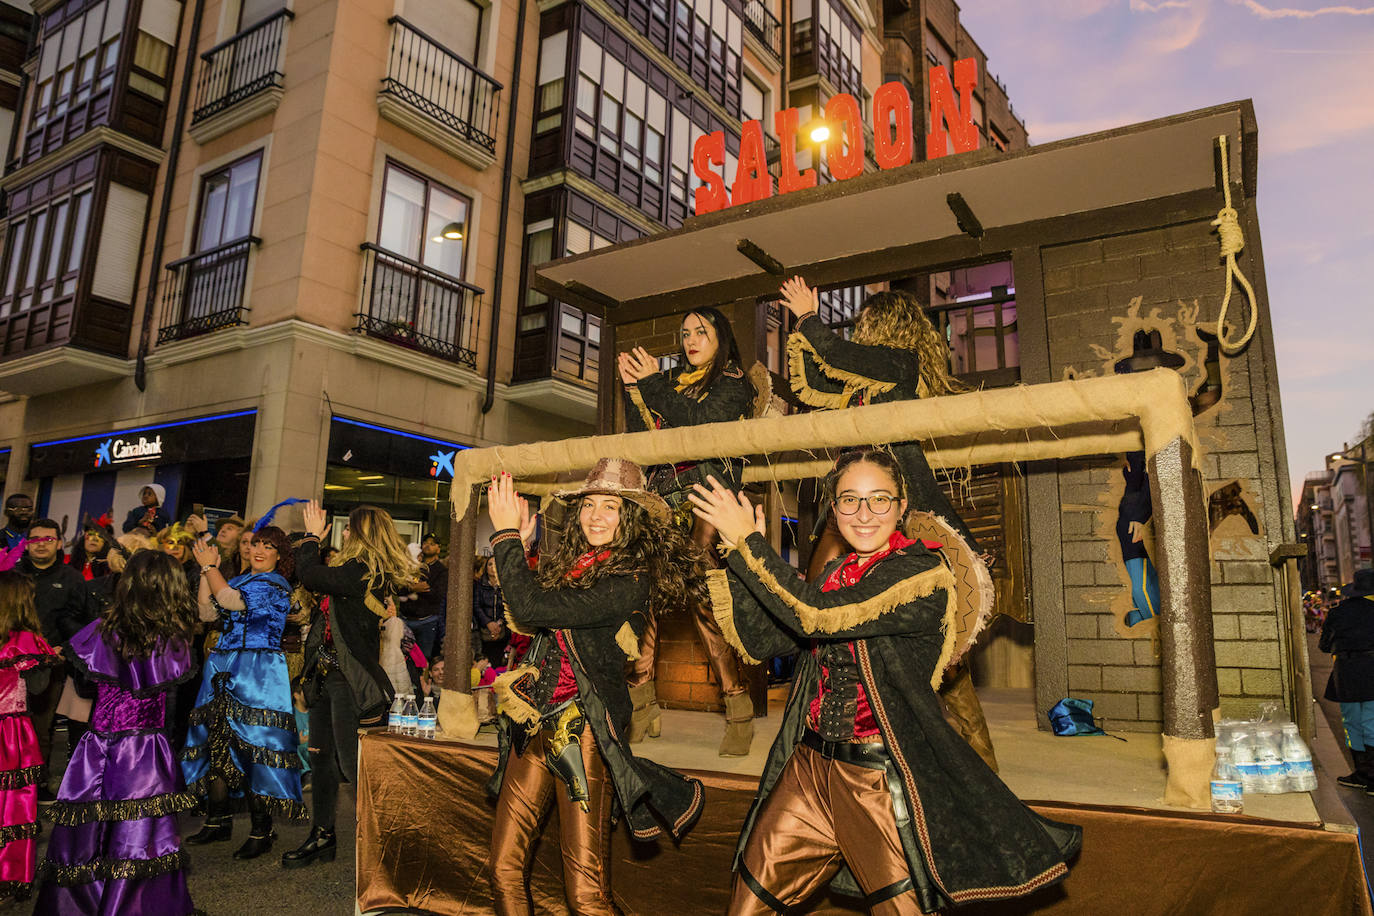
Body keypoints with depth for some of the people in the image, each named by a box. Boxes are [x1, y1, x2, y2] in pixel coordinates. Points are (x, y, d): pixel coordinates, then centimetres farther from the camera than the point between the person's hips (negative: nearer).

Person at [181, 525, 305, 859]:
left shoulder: (276, 585, -8)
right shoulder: (240, 580, 17)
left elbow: (229, 600, -17)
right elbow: (208, 613, 13)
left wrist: (209, 565, -4)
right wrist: (207, 570, 6)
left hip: (257, 675, -8)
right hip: (223, 669, 8)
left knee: (254, 748, -6)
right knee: (217, 743, 11)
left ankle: (261, 832, 3)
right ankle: (219, 821, 25)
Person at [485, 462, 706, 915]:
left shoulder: (631, 580, -15)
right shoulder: (571, 562, 11)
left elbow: (530, 608, -22)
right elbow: (523, 621, 13)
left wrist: (506, 533, -12)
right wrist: (520, 543, 8)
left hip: (581, 729, -7)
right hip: (537, 725, 7)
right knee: (504, 872, 9)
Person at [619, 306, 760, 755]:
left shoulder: (732, 381, 9)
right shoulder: (673, 380, 25)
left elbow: (702, 424, -9)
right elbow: (639, 436, 17)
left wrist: (653, 384, -4)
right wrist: (633, 387, 6)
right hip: (663, 495, 5)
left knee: (703, 599, -18)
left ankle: (739, 713, -11)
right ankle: (640, 706, -4)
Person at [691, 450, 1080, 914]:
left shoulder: (924, 575, -14)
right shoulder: (836, 574, 8)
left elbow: (814, 615, -25)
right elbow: (757, 640, 5)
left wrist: (748, 540, -18)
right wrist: (732, 550, -3)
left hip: (883, 779, -6)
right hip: (810, 766, 6)